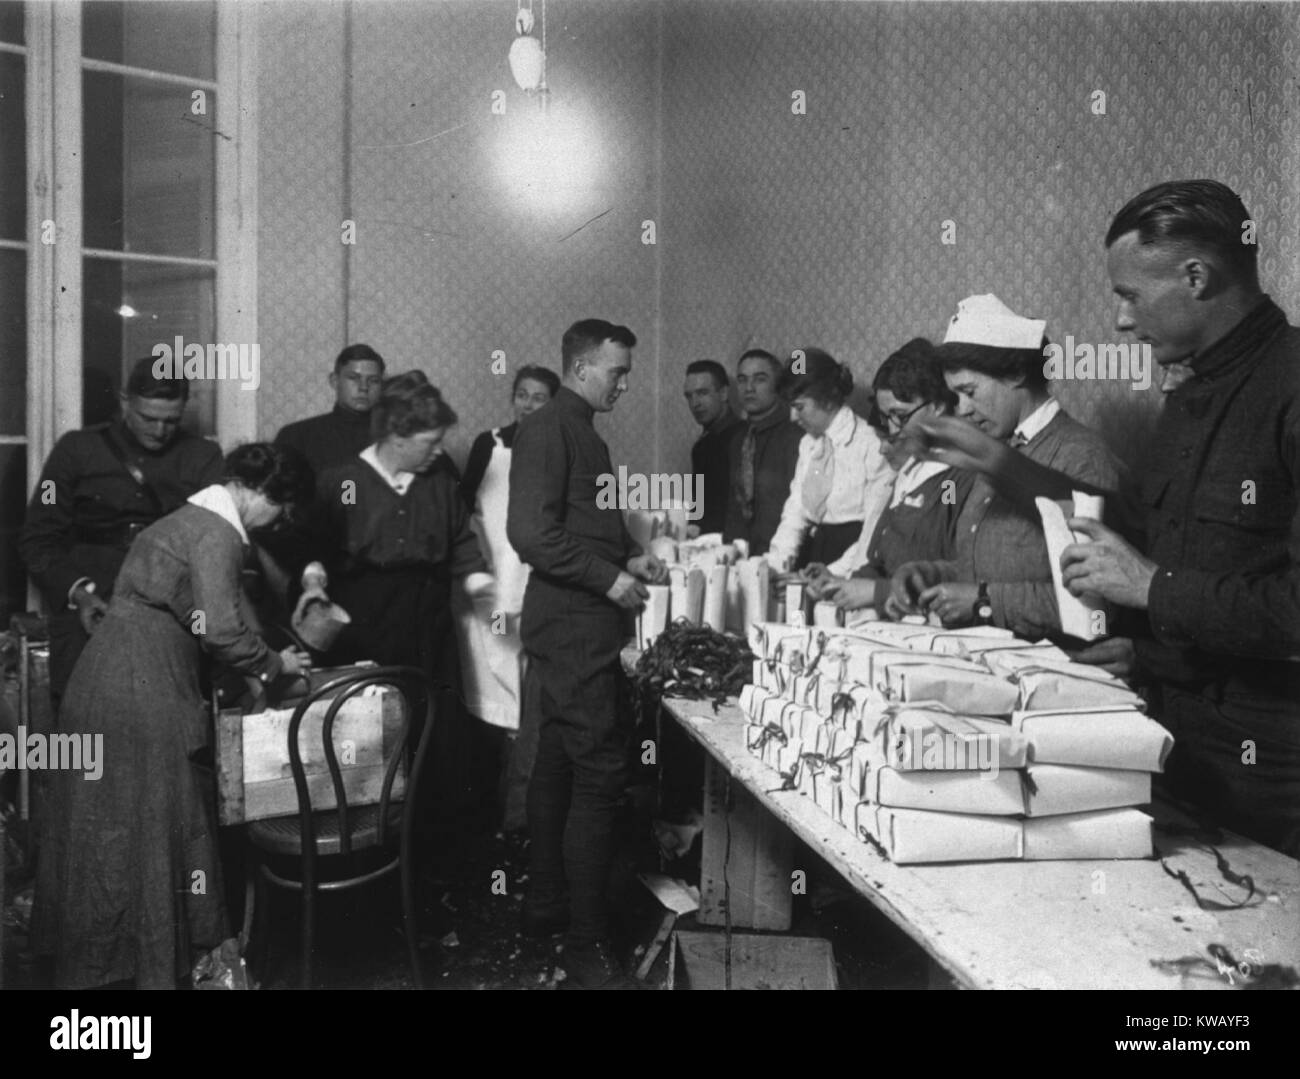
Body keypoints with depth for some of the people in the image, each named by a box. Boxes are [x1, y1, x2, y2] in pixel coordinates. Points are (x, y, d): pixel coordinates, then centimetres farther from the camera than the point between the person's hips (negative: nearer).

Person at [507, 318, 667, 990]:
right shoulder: (547, 430, -12)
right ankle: (587, 948, 3)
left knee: (558, 766, 17)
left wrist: (630, 556, 8)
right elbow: (530, 532, -21)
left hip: (581, 629, 10)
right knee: (599, 777, -7)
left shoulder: (580, 432, 18)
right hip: (571, 628, -10)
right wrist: (609, 577, -17)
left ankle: (545, 905, 32)